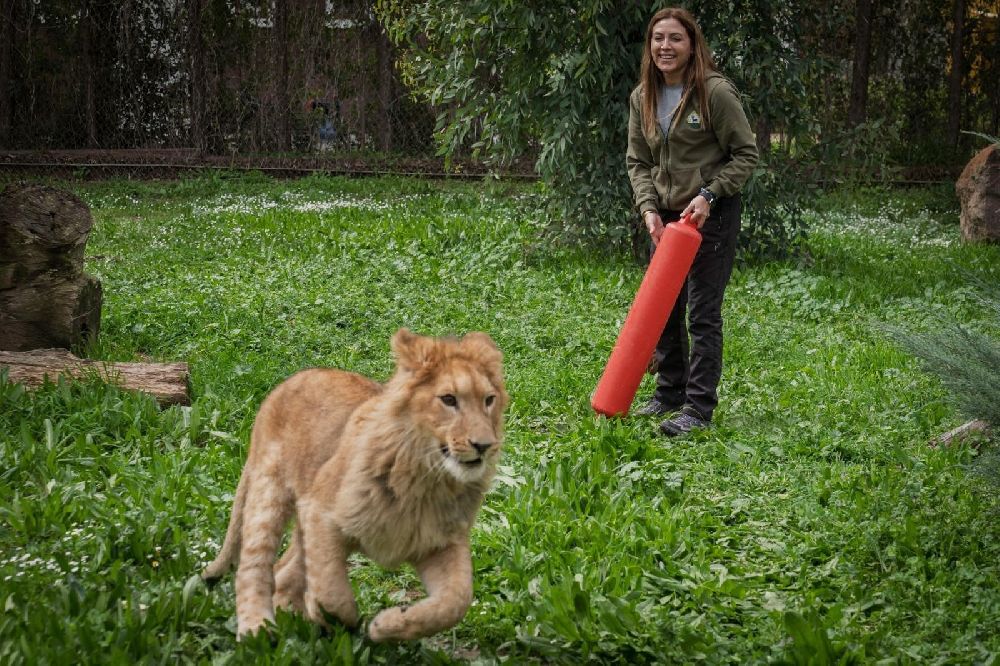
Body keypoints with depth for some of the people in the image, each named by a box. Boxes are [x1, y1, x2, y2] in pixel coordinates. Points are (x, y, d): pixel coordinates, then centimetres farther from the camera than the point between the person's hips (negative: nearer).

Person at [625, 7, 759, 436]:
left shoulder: (715, 91, -13)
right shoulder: (642, 98, 4)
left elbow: (746, 155, -8)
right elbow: (638, 162, 8)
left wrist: (709, 195, -18)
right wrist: (648, 208, -7)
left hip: (711, 216, -6)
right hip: (665, 217, 6)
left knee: (703, 313, -6)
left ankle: (699, 408, -3)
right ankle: (669, 392, 27)